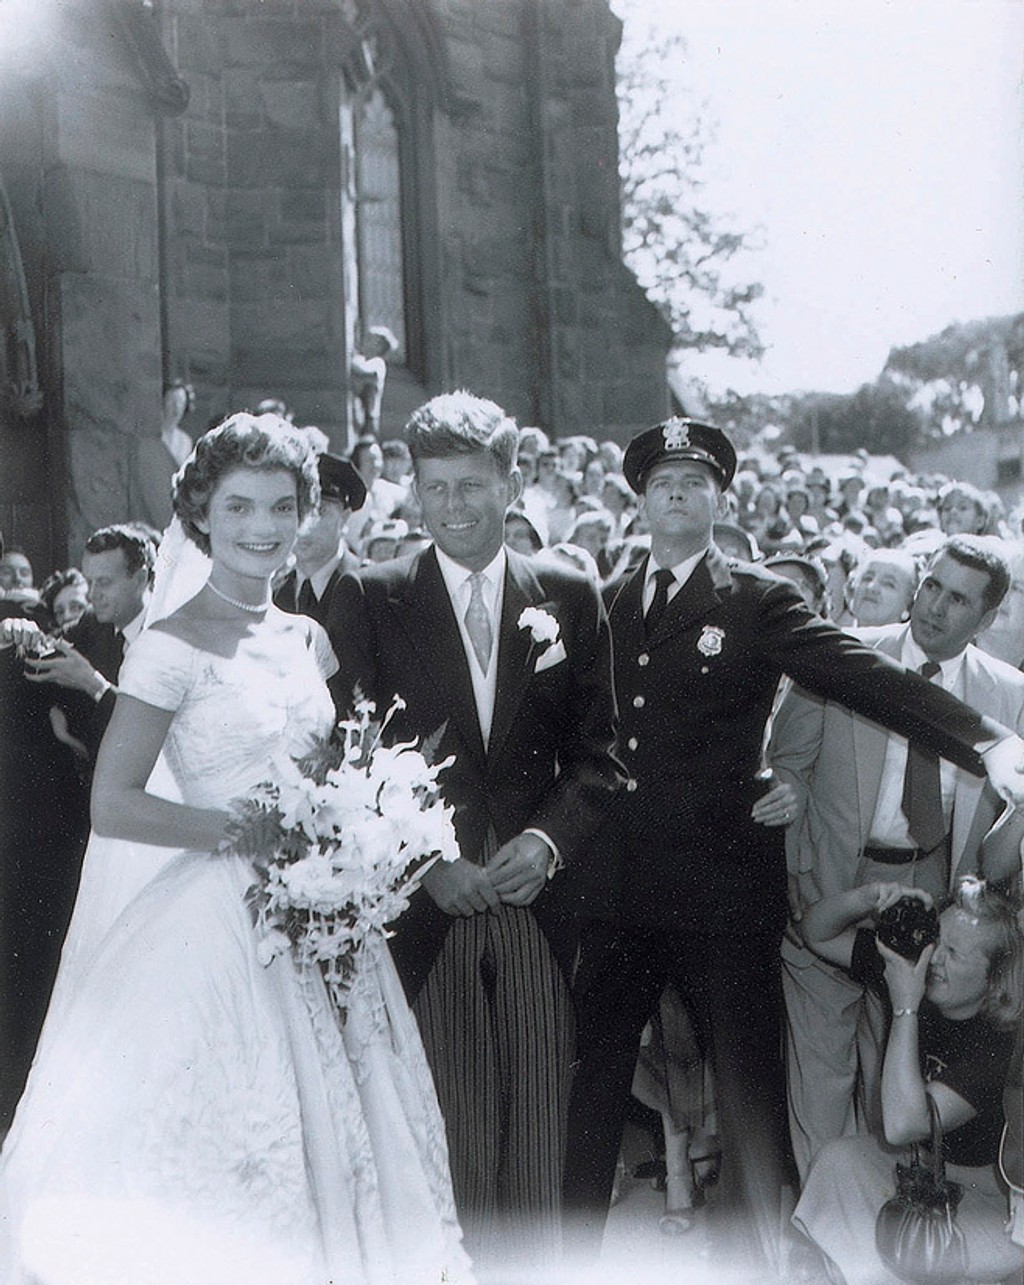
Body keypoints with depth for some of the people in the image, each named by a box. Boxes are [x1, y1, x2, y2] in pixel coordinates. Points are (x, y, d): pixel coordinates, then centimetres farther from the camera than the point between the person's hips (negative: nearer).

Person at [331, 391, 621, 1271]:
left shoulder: (571, 596, 8)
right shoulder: (373, 599, 4)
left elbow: (596, 753, 7)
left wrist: (550, 840, -9)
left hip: (537, 896, 1)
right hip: (425, 904, -1)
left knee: (538, 1124, 5)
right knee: (445, 1126, 0)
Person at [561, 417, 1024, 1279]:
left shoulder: (760, 603, 0)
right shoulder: (604, 606, 12)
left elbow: (871, 678, -12)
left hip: (722, 888, -3)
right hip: (616, 891, 4)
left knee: (748, 1086, 4)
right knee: (593, 1079, 12)